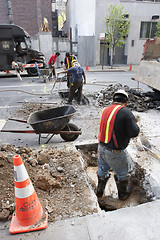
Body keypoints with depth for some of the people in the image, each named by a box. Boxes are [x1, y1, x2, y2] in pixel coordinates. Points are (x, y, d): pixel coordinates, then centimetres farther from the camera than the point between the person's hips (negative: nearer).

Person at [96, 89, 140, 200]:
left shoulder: (105, 110, 1)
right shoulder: (126, 112, -19)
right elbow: (134, 133, -17)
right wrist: (137, 123, 3)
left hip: (101, 147, 6)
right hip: (115, 153, -6)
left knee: (103, 170, 28)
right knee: (123, 174, 22)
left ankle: (100, 191, 50)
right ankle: (123, 194, 45)